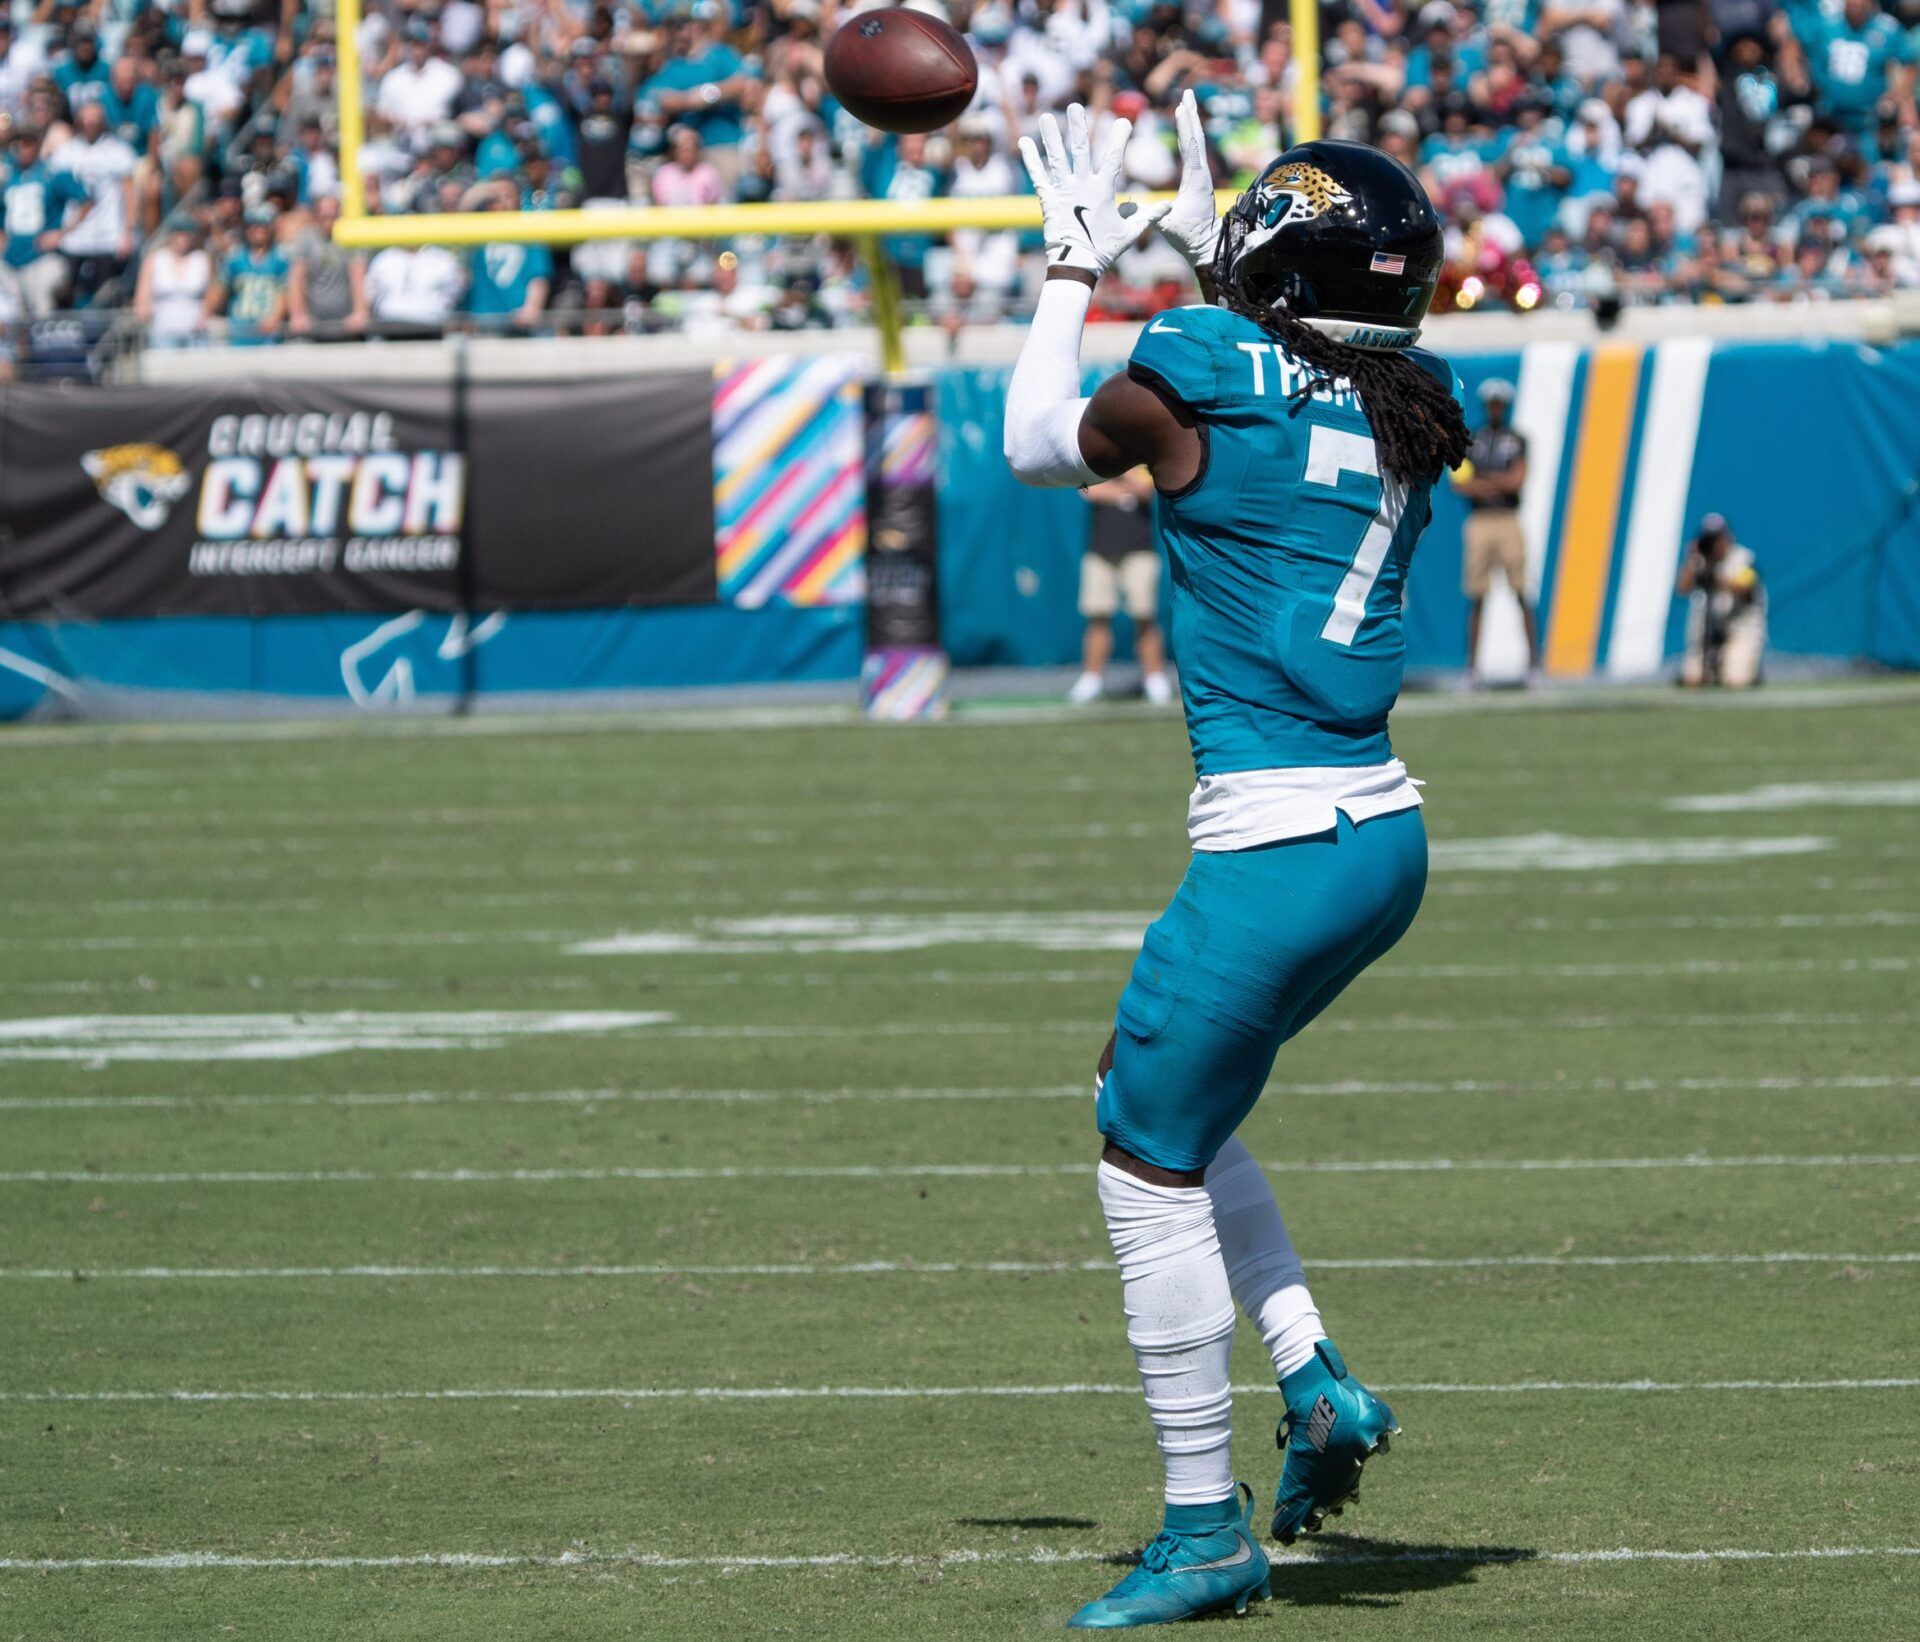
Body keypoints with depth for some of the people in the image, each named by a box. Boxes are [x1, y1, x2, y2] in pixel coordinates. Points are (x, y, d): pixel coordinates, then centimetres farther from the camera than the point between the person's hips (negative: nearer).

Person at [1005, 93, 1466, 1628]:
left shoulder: (1191, 374, -10)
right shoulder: (1410, 410, 7)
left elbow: (1043, 446, 11)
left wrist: (1079, 263, 24)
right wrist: (1202, 249, 36)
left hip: (1274, 851, -8)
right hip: (1387, 831, 8)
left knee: (1150, 1161, 5)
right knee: (1146, 1090, 25)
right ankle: (1315, 1378, 15)